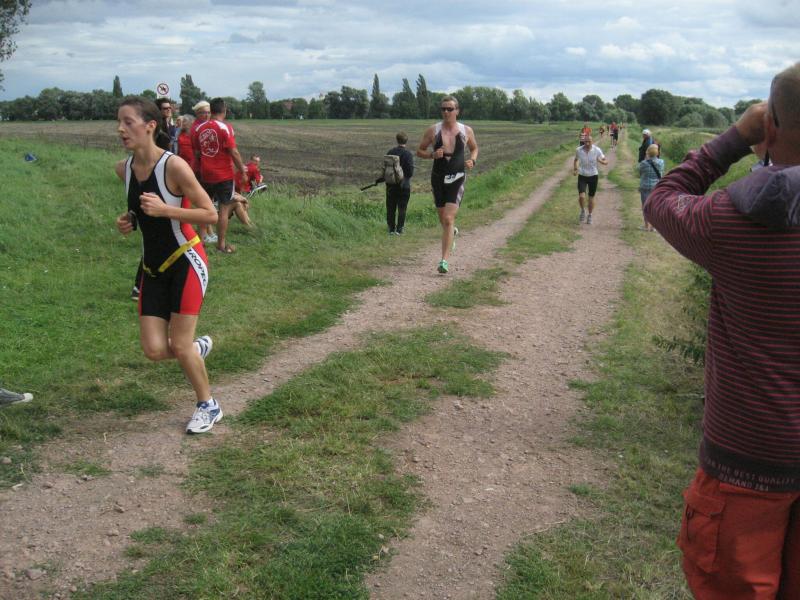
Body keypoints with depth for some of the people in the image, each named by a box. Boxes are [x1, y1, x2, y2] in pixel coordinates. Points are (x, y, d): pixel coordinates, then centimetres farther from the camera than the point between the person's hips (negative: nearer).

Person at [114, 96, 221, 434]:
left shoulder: (173, 166, -18)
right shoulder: (124, 169, 1)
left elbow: (211, 214, -17)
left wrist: (164, 210, -27)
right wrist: (129, 222, -1)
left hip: (186, 263, -6)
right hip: (154, 267, 6)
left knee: (179, 346, -2)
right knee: (154, 350, 0)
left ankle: (208, 406, 22)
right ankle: (198, 348, 34)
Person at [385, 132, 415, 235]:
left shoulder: (390, 153, 0)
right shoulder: (408, 155, -12)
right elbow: (410, 172, -13)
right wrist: (406, 176, 8)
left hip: (391, 185, 3)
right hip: (404, 185, -3)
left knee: (391, 208, 12)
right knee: (402, 208, 5)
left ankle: (391, 228, 15)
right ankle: (399, 229, 4)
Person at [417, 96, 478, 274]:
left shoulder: (466, 131, 0)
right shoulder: (433, 130, -1)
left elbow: (474, 148, 18)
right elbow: (419, 151, 6)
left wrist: (472, 161, -3)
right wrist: (432, 154, -15)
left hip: (457, 179, -2)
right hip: (438, 178, 2)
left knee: (448, 219, -15)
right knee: (443, 220, 14)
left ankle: (444, 261, -15)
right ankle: (452, 232, 52)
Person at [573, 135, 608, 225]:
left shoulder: (597, 150, -12)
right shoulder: (579, 150, -8)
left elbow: (606, 162, -5)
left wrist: (601, 161, -28)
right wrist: (575, 169, -2)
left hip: (593, 176, 0)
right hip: (582, 176, 0)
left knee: (591, 197, 8)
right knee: (581, 196, -16)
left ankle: (590, 216, 28)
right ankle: (583, 211, 14)